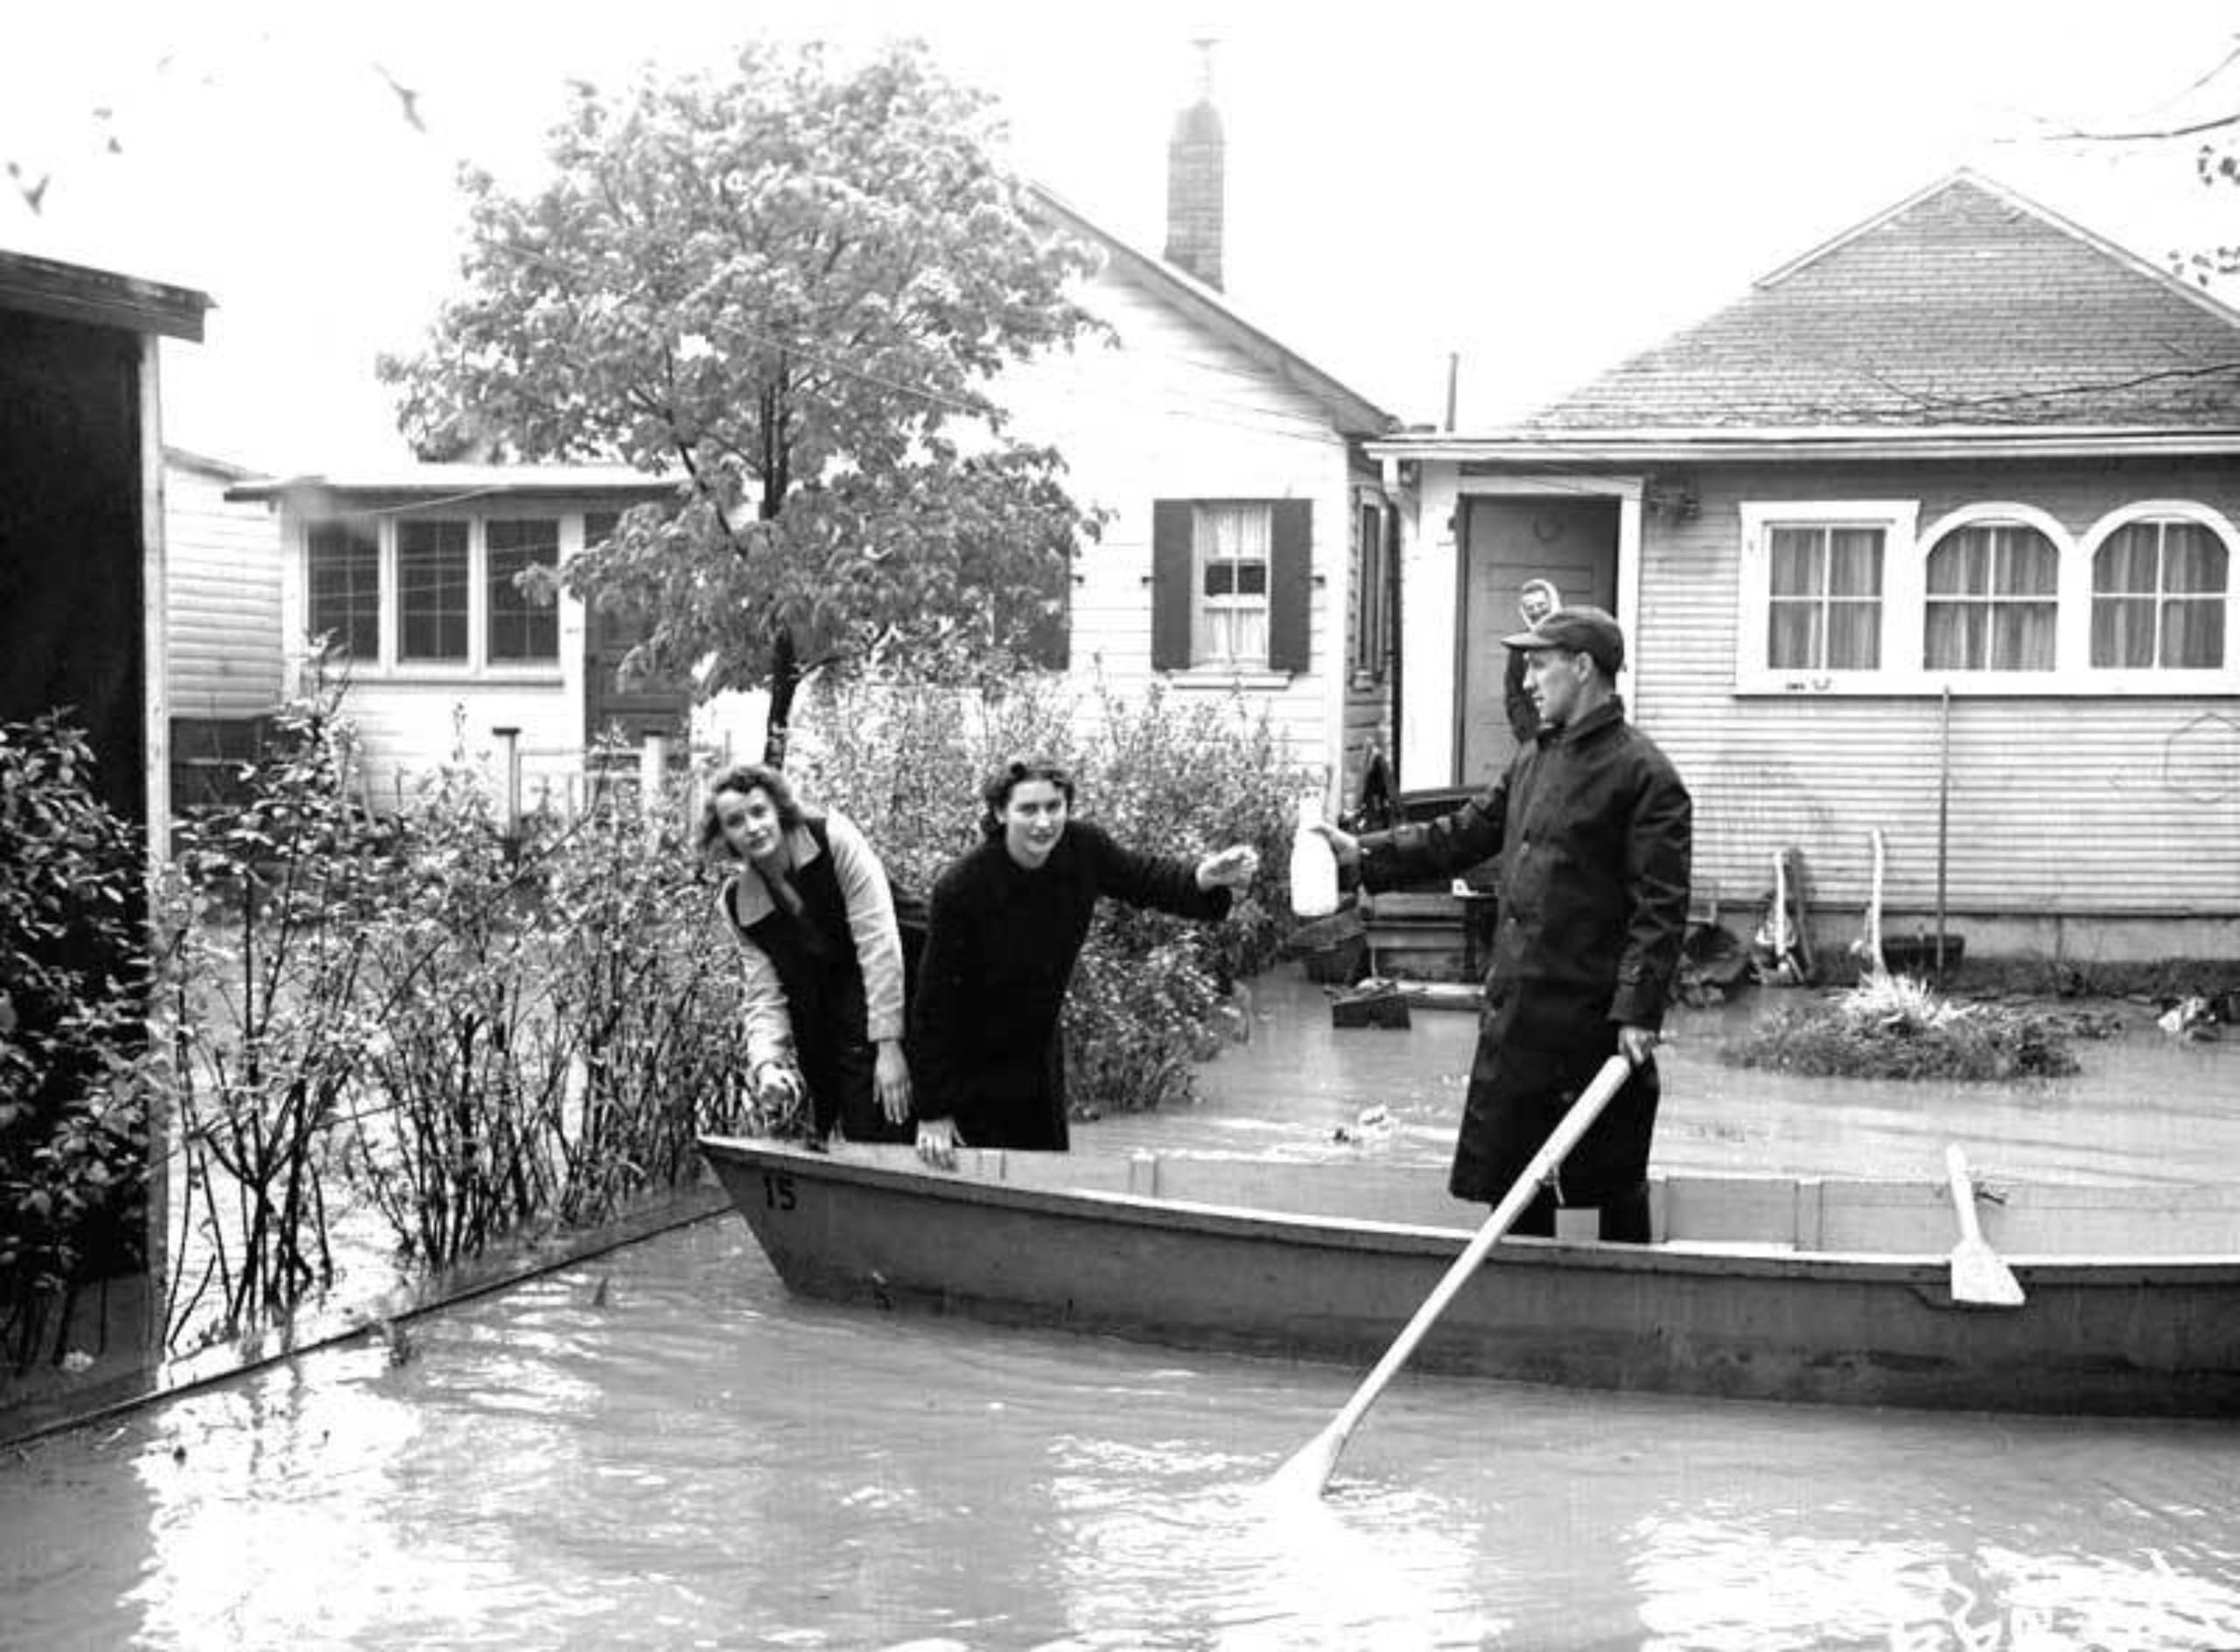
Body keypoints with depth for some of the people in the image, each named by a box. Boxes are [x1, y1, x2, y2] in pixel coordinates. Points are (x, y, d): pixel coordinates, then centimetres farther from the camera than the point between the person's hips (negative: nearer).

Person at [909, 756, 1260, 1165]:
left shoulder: (1083, 848, -14)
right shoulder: (960, 887, -26)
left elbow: (1146, 878, 3)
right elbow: (933, 1001, -21)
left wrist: (1204, 878, -23)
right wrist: (933, 1113, -19)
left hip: (1038, 1052, 5)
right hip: (968, 1066, -5)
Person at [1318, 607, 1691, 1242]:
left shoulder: (1643, 775, -11)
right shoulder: (1535, 758, 14)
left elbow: (1660, 909, -15)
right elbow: (1463, 834, 18)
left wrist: (1638, 1011, -22)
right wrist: (1363, 854, 9)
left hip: (1595, 1018, -8)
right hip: (1515, 1010, 8)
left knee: (1616, 1185, 5)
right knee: (1509, 1171, 14)